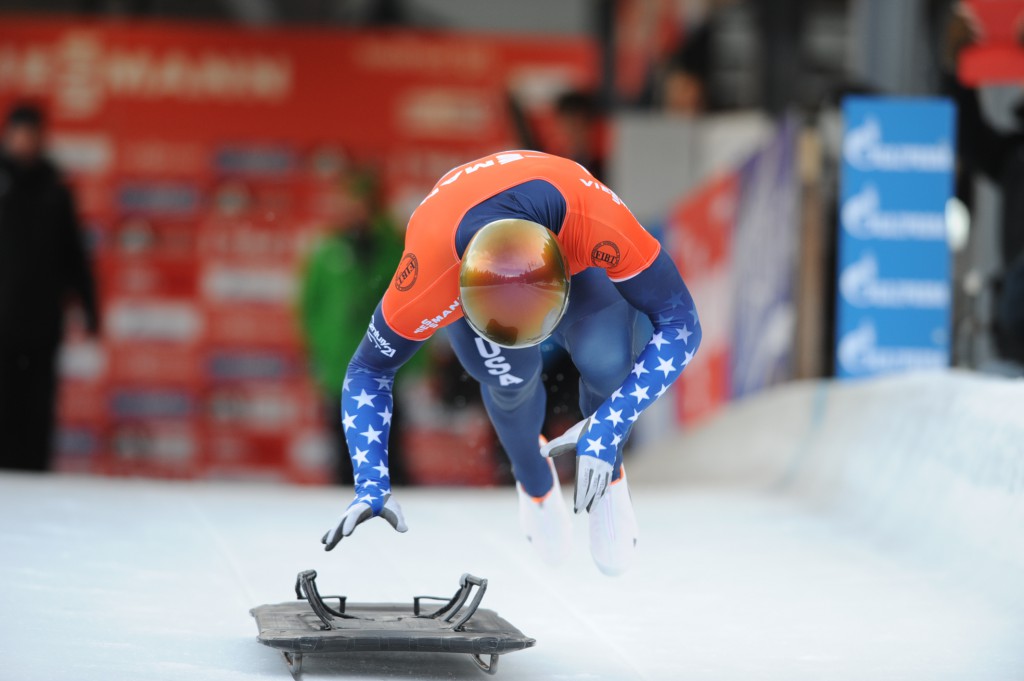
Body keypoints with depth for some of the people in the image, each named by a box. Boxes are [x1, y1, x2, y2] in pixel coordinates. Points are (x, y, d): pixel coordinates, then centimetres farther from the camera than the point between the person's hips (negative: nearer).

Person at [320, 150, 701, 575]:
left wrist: (607, 428, -41)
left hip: (579, 264, 0)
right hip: (465, 281, 0)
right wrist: (371, 485, -33)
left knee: (605, 361, -30)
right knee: (510, 378, -30)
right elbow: (369, 370, -23)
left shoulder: (597, 224, -44)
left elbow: (680, 324, -32)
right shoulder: (429, 274, -41)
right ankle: (533, 482, 4)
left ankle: (608, 476, 4)